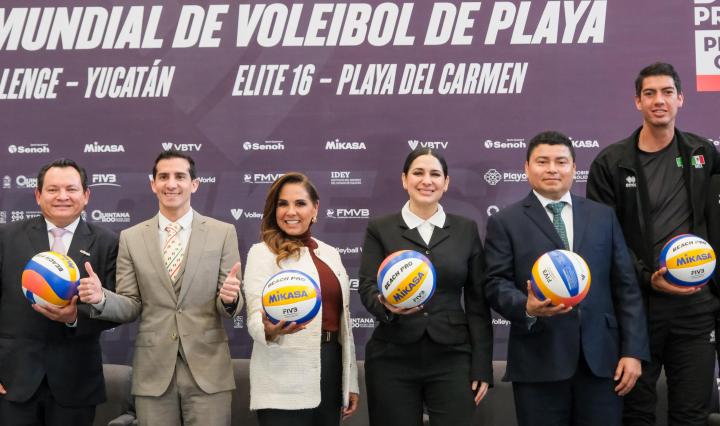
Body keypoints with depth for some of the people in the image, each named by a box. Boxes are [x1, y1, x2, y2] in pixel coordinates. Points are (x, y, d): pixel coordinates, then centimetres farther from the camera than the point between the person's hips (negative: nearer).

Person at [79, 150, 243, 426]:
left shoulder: (223, 233, 3)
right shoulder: (131, 238, 6)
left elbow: (231, 305, 1)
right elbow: (131, 307, 6)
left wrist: (230, 298, -21)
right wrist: (101, 298, -14)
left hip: (207, 369, -1)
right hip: (153, 370, 1)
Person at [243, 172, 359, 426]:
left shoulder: (330, 253, 13)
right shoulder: (262, 252, -3)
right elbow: (255, 318, -12)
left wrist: (351, 382, 14)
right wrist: (271, 329, -34)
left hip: (331, 373, 6)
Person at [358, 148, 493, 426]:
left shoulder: (466, 230, 9)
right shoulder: (380, 229, 6)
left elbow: (478, 302, 6)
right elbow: (367, 288, -3)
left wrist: (482, 367, 0)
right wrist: (387, 304, -26)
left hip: (452, 359, 1)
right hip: (392, 361, 0)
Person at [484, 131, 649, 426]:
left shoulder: (603, 216, 12)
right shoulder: (505, 222, 5)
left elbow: (626, 287, 9)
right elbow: (496, 284, -2)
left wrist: (633, 350, 2)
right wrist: (527, 308, -23)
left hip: (601, 358, 2)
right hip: (539, 362, -2)